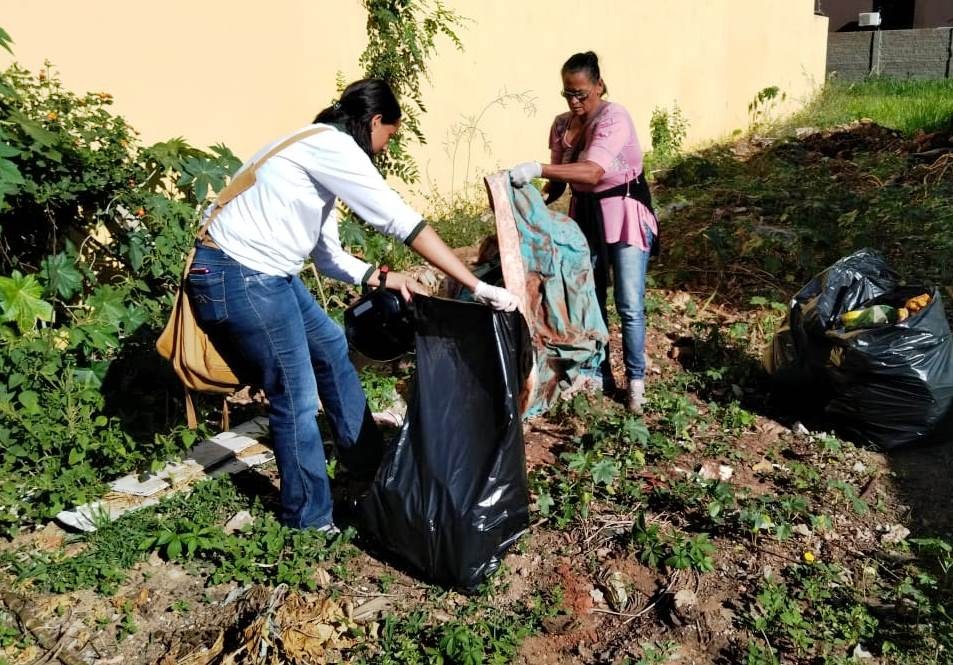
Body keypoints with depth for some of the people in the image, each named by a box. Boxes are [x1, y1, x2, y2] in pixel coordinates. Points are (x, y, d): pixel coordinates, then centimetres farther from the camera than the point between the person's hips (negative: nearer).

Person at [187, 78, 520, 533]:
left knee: (331, 347, 21)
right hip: (237, 278, -11)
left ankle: (366, 458, 39)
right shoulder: (332, 145, -14)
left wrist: (385, 279, 8)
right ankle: (309, 521, 17)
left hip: (264, 274, 11)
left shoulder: (321, 155, 16)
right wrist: (477, 286, -20)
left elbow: (329, 256, 17)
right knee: (296, 398, -1)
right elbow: (401, 221, -21)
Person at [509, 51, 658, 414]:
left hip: (623, 213, -6)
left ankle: (636, 380, 10)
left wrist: (535, 169, -42)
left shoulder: (614, 117, -20)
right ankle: (600, 375, 24)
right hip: (584, 214, 6)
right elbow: (559, 179, 7)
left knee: (629, 304, -5)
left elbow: (591, 171, -35)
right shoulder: (561, 124, 2)